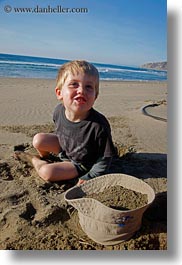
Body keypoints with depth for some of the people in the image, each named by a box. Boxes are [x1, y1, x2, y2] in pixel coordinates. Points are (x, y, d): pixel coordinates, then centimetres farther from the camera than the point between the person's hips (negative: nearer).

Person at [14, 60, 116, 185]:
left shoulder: (99, 126, -38)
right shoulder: (60, 110, -20)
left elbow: (104, 159, -23)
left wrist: (88, 178, -21)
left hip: (81, 163, -5)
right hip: (64, 146, 5)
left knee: (47, 172, -18)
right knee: (38, 140, -8)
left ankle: (33, 159, 18)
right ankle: (43, 156, 28)